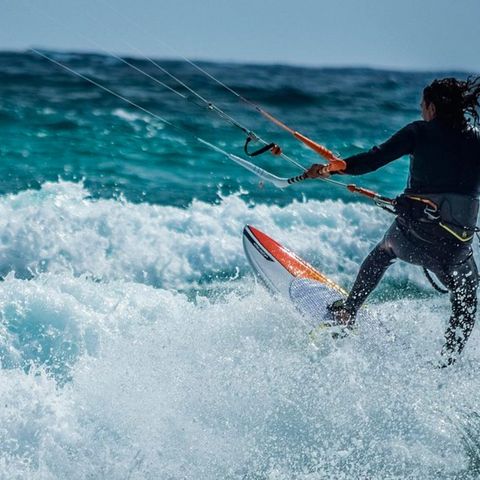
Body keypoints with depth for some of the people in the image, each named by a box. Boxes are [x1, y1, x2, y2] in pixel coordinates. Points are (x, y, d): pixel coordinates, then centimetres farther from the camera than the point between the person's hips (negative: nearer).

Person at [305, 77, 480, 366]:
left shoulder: (420, 132, -2)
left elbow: (374, 159, -8)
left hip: (412, 232, 0)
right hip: (456, 247, 0)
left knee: (383, 253, 36)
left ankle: (346, 315, 40)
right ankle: (447, 367, 11)